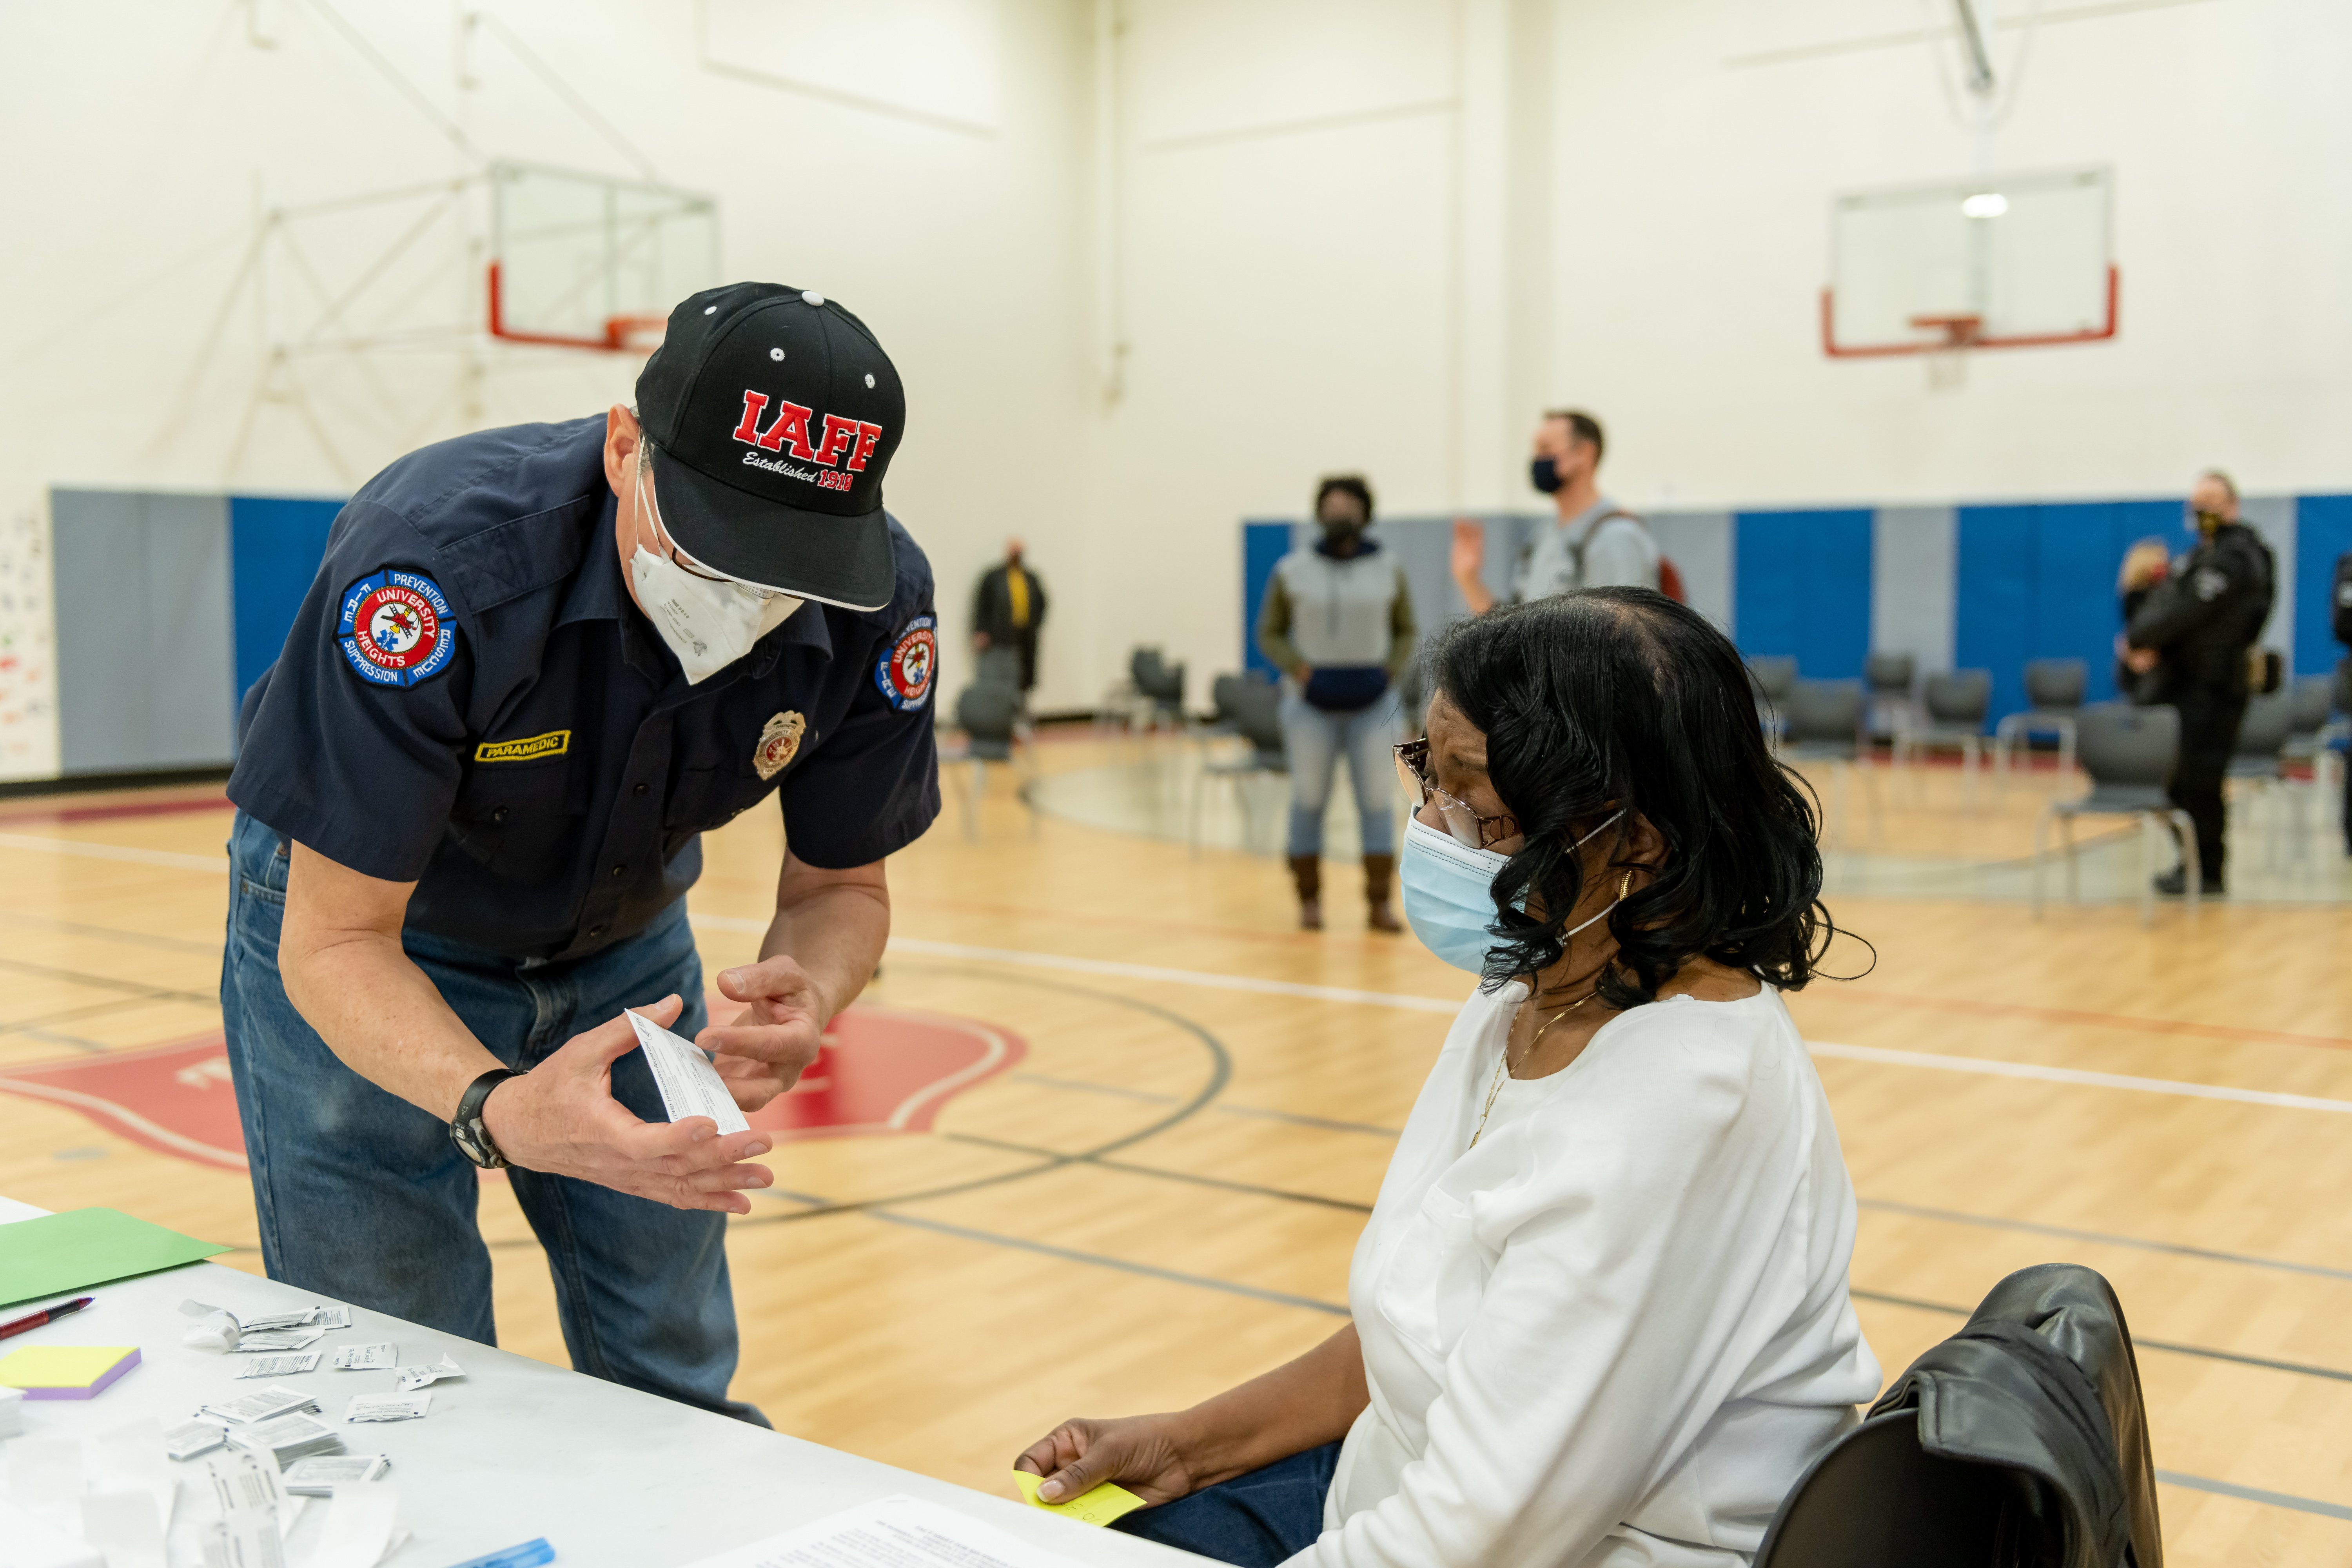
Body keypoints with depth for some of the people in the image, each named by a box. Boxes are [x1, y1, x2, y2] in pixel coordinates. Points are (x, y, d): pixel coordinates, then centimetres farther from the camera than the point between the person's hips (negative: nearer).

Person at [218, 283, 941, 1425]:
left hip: (624, 940, 4)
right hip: (375, 949, -3)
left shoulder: (876, 605, -23)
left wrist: (803, 998, -32)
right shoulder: (440, 560, -36)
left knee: (676, 1397, 7)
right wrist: (499, 1111, -49)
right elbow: (335, 940, -30)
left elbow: (839, 886, -9)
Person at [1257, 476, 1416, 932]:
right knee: (1309, 797, 3)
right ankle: (1309, 899, 15)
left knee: (1376, 798, -2)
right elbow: (1270, 634, 6)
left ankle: (1380, 902, 4)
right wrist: (1299, 669, -9)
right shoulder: (1292, 570, 1)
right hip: (1312, 702, -1)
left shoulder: (1388, 571, 4)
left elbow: (1405, 631, 12)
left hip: (1372, 703, 1)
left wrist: (1391, 671, -3)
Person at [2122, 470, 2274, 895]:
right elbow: (2165, 603, 12)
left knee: (2198, 781, -7)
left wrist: (2137, 639, -10)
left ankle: (2208, 873, 0)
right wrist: (2148, 647, -6)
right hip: (2188, 685, 10)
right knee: (2182, 780, 14)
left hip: (2211, 689, -10)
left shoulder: (2233, 557, -14)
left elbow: (2187, 611, -22)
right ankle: (2195, 863, 22)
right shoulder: (2207, 552, 18)